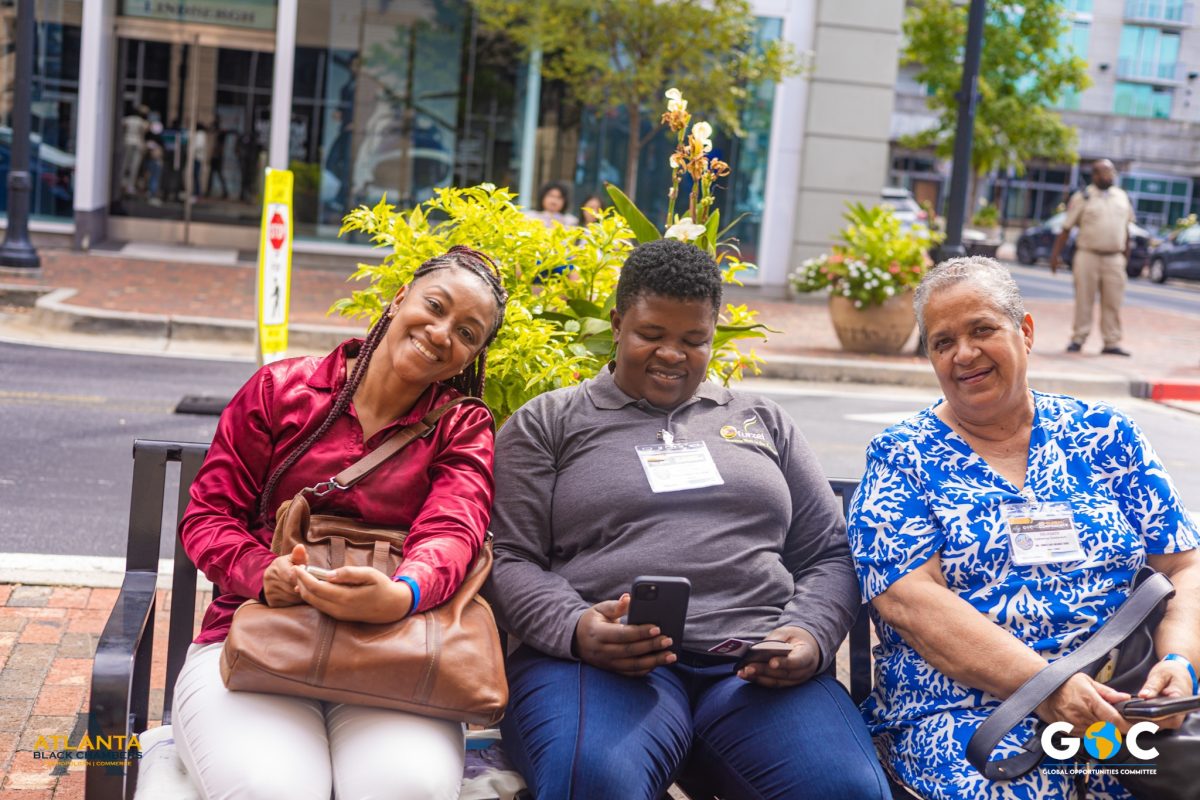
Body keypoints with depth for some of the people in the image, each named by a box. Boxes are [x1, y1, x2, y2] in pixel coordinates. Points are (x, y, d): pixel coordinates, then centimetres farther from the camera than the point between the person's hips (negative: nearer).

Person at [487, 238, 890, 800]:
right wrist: (574, 628, -15)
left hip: (757, 665, 3)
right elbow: (509, 561, 6)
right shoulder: (548, 423, 15)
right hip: (600, 660, -2)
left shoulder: (764, 422, 23)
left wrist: (812, 636, -2)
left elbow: (828, 554, 21)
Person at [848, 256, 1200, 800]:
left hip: (1124, 707, 4)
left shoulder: (1105, 435, 14)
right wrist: (1045, 684, -19)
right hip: (960, 709, -4)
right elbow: (907, 598, -8)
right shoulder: (900, 458, 5)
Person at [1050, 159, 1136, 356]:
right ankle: (1078, 339, 8)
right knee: (1083, 300, 0)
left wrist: (1126, 253, 19)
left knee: (1112, 303, 2)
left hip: (1114, 258, 3)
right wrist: (1056, 254, -6)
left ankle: (1112, 343, 7)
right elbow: (1066, 228, -1)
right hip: (1088, 256, -3)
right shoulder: (1083, 198, -1)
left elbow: (1126, 227, 21)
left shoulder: (1122, 197, 13)